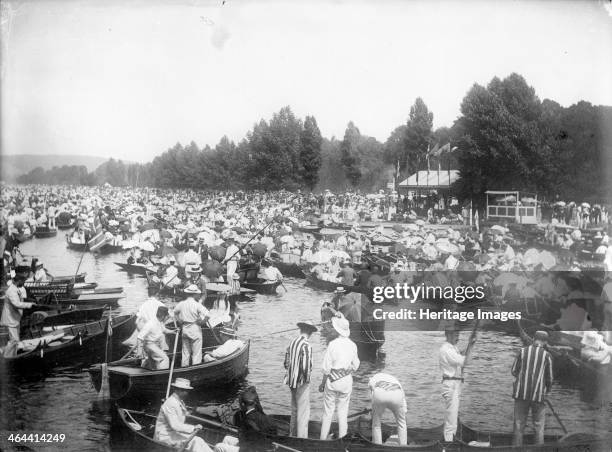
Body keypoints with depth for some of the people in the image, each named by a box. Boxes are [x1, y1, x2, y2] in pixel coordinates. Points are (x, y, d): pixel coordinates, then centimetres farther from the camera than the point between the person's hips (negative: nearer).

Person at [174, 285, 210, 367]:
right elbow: (207, 314, -24)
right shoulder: (197, 305, -16)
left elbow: (175, 312, 18)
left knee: (185, 352, 16)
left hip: (185, 329, 5)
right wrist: (200, 322, -8)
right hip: (195, 329, -5)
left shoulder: (181, 304, 0)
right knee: (196, 352, 2)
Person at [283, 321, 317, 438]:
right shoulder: (306, 346, -21)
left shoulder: (292, 343, 4)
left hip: (292, 381, 8)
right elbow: (306, 367, -25)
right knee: (303, 412, 1)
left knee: (294, 409, 21)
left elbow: (286, 363, 9)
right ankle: (301, 437, 5)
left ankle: (293, 435, 33)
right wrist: (307, 378, -9)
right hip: (302, 383, -8)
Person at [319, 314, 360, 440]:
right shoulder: (352, 345, -1)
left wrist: (323, 383, -1)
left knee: (328, 411, 5)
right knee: (343, 411, 11)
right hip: (347, 382, 4)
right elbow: (355, 366, 7)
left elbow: (327, 367, -12)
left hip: (333, 381, -4)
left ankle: (323, 439, 10)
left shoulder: (333, 344, -14)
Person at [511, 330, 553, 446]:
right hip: (538, 395, -1)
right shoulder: (546, 355, 0)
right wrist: (548, 389, 26)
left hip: (521, 393, 1)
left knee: (519, 425, 8)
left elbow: (514, 371, 8)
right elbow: (549, 378, 6)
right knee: (539, 426, 8)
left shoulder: (523, 351, 3)